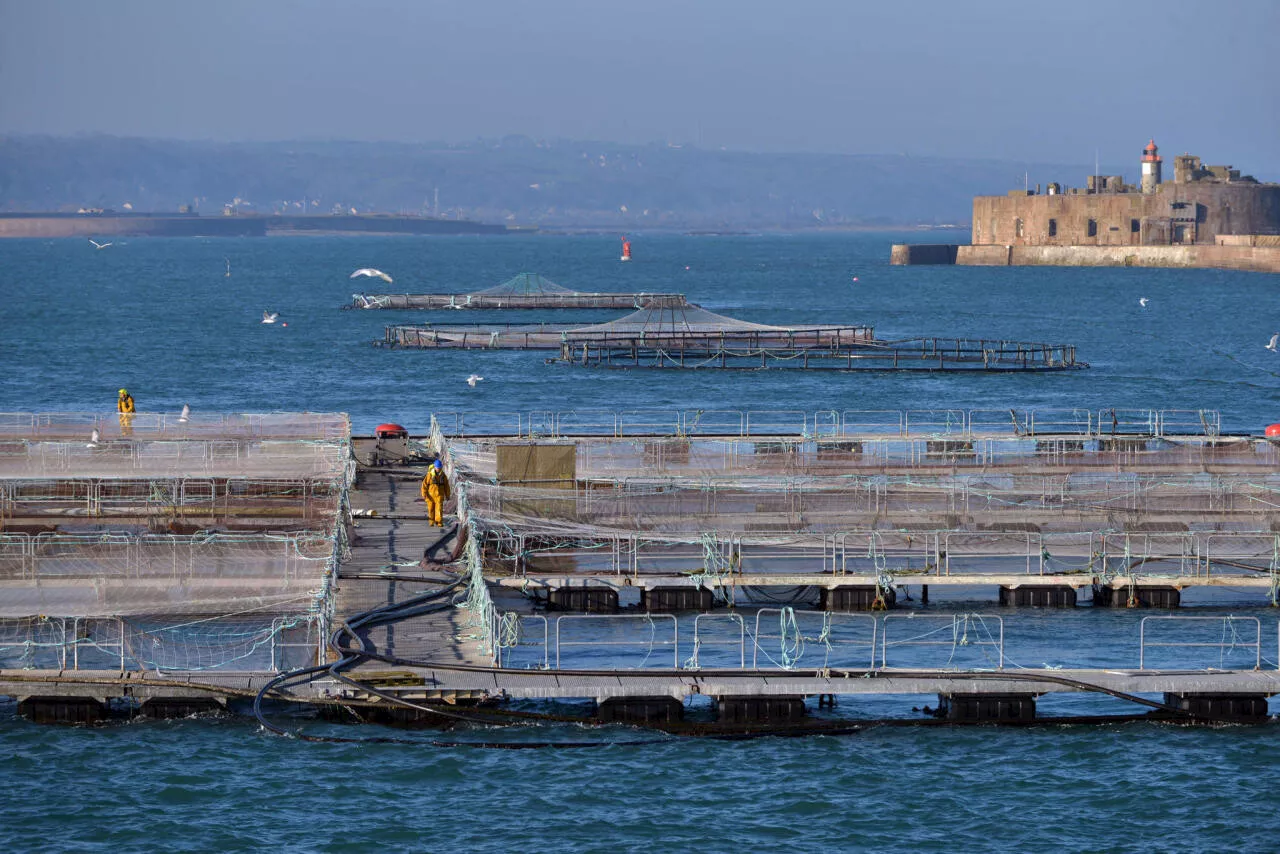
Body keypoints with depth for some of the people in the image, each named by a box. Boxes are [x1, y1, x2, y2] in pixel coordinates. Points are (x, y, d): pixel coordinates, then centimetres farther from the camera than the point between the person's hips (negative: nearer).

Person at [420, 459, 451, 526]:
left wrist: (447, 496, 10)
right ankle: (432, 522, 29)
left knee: (439, 508, -11)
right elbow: (424, 484, -9)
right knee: (431, 509, 10)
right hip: (431, 495, -1)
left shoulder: (443, 475, -1)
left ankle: (439, 523, -13)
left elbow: (446, 486, 8)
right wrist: (424, 494, -14)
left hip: (439, 495, 1)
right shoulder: (430, 475, -10)